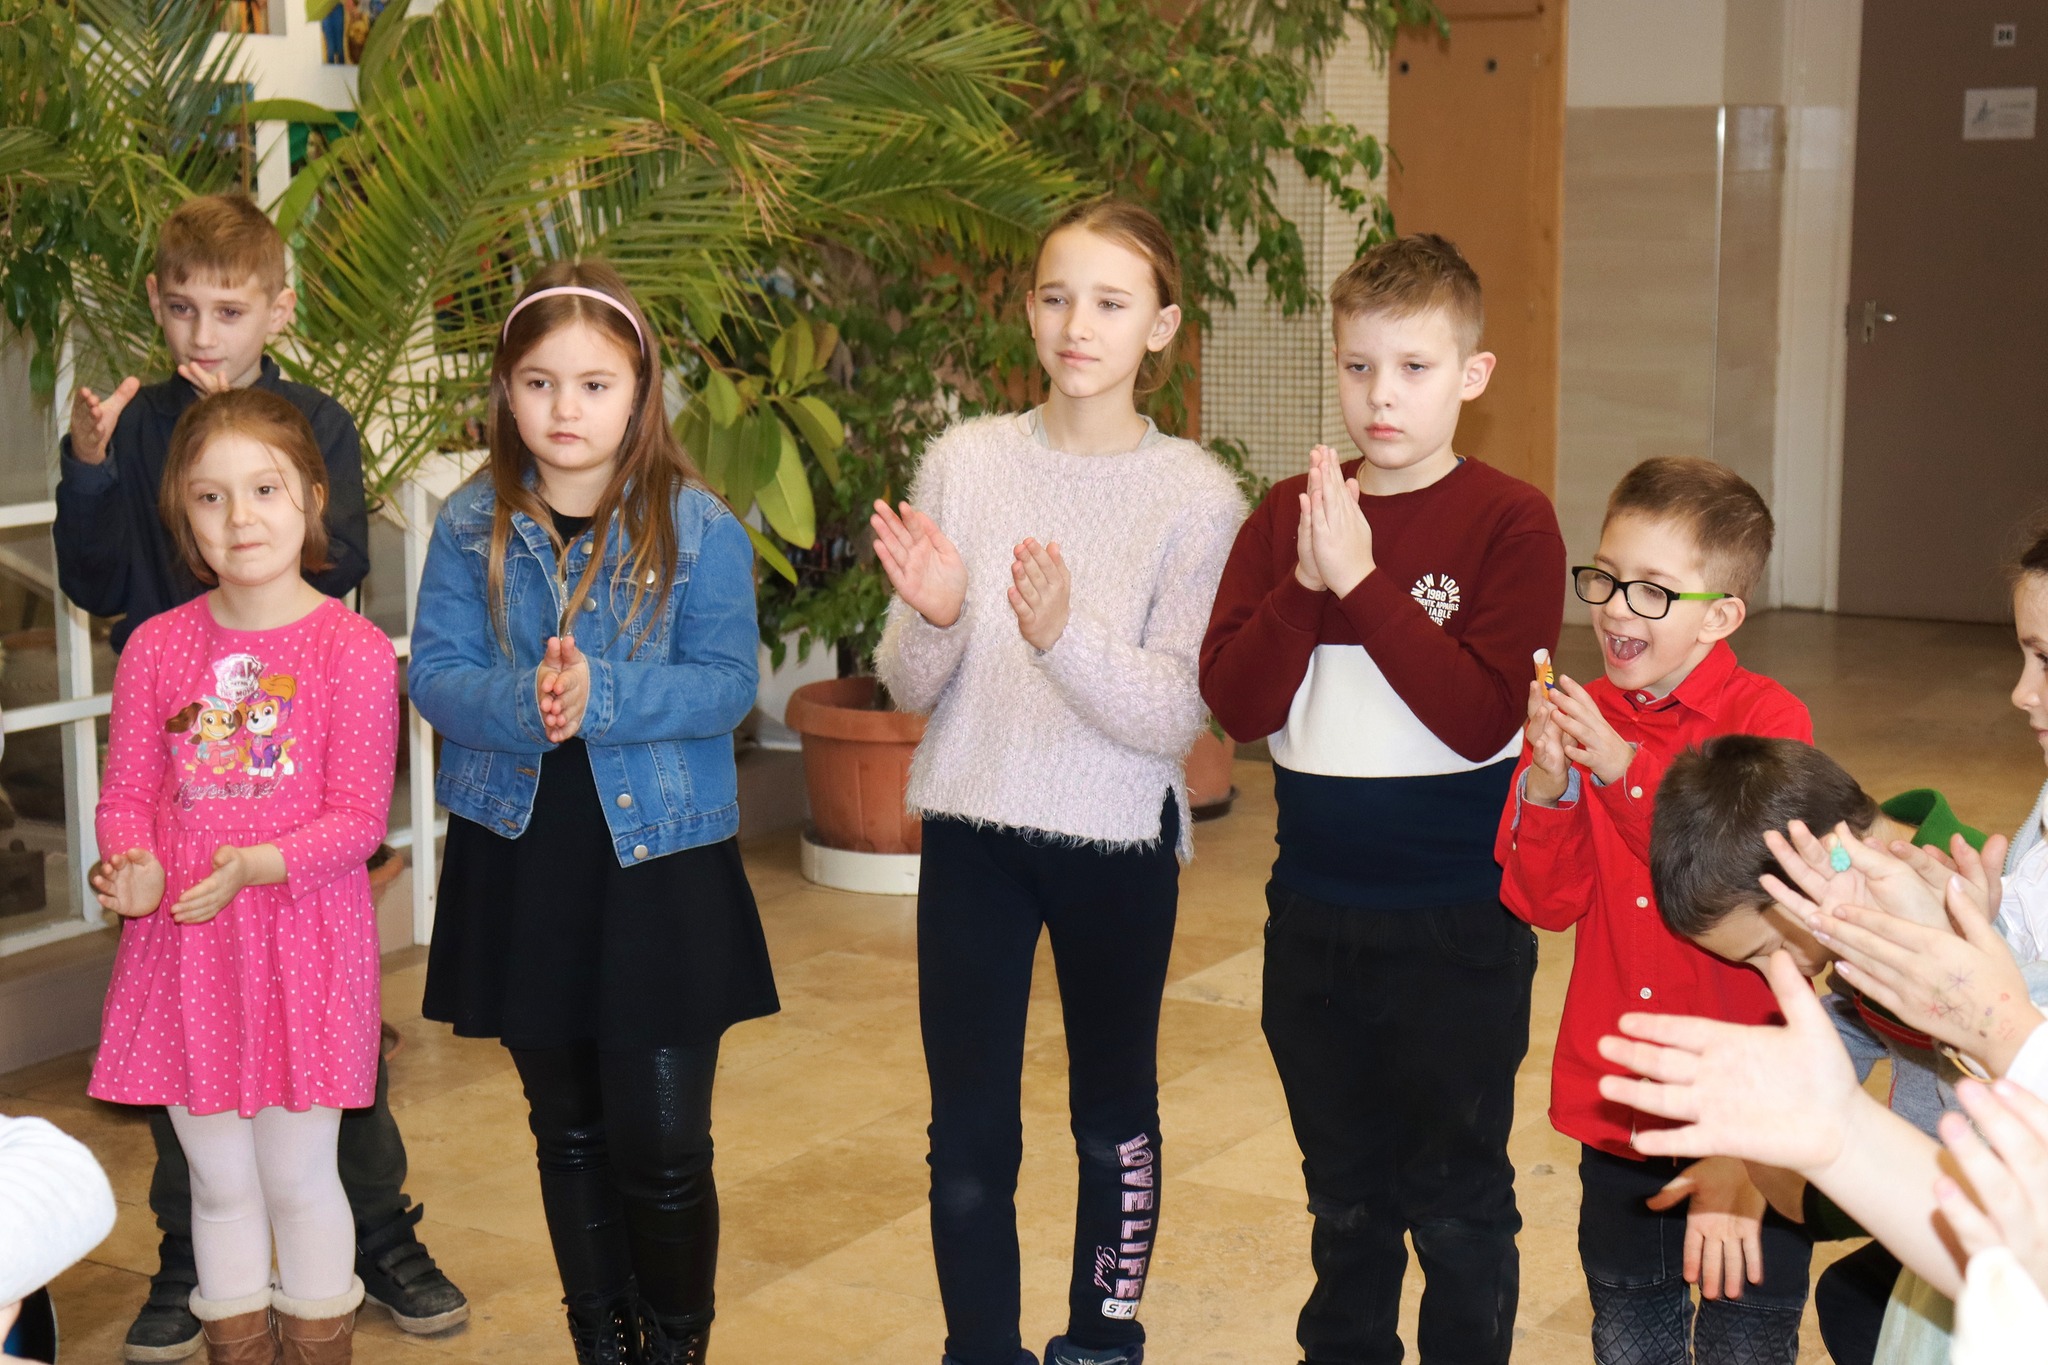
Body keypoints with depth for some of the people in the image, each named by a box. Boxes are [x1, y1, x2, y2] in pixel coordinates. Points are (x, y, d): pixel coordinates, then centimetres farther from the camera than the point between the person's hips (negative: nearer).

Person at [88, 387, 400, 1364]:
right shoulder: (157, 646, 2)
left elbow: (359, 816, -9)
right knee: (218, 1179, 14)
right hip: (181, 944, 3)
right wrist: (132, 868, -15)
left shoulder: (353, 650, -9)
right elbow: (126, 790, 6)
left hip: (303, 941, -3)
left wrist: (260, 865, -24)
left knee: (298, 1175, 8)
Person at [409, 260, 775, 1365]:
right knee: (569, 1132, 16)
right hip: (516, 864, 3)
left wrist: (599, 696, -26)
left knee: (662, 1144, 1)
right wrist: (522, 703, -25)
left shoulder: (698, 527, -6)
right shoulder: (471, 525, 1)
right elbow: (435, 674, -6)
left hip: (661, 864, -3)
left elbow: (726, 684, -12)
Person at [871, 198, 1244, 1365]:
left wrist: (1065, 635, -32)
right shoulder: (965, 462, -3)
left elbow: (1175, 716, -16)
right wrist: (934, 619, -22)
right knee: (970, 1132, 7)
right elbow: (909, 689, 0)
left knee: (1115, 1115, 15)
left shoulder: (1197, 496, -9)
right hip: (973, 830, 2)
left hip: (1118, 842, -1)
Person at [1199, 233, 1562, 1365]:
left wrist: (1362, 579, -23)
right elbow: (1233, 701, -6)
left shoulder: (1510, 522, -9)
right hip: (1314, 911, 4)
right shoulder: (1289, 514, 3)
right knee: (1344, 1194, 20)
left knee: (1457, 1203, 10)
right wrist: (1305, 584, -20)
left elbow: (1482, 720, -20)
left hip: (1458, 921, -4)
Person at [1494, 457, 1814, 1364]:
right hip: (1619, 1107, 5)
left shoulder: (1768, 721, -11)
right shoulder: (1580, 718, 2)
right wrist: (1545, 784, -18)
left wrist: (1624, 770, -26)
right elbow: (1547, 903, -1)